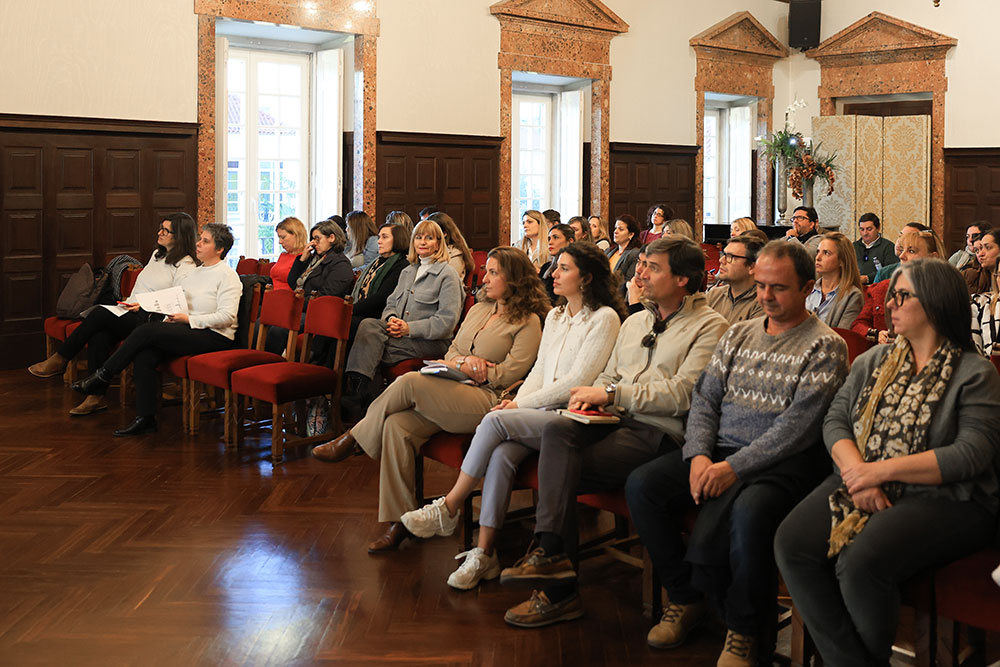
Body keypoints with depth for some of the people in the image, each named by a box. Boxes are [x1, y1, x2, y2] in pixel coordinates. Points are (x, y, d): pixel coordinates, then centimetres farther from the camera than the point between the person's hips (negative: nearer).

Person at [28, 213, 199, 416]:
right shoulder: (157, 254, 21)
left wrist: (143, 308, -18)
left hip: (150, 320, -7)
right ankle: (96, 397, -25)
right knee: (99, 336, -24)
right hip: (132, 314, 8)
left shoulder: (186, 266, -6)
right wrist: (129, 305, 9)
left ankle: (59, 361, -12)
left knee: (100, 313, -26)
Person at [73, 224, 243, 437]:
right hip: (186, 331, 8)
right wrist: (170, 319, -1)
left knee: (146, 331, -22)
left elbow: (227, 316, -15)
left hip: (214, 336, -8)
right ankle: (145, 418, -17)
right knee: (144, 356, -20)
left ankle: (103, 376, -8)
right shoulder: (194, 273, 22)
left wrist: (189, 320, -18)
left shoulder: (227, 275, -5)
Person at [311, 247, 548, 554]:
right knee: (397, 426, -22)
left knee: (410, 382, -26)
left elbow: (508, 375, -8)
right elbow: (451, 352, 22)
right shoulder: (478, 309, 24)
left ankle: (352, 440, -5)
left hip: (487, 401, -7)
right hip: (450, 398, 7)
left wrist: (461, 366, -2)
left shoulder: (528, 322, 1)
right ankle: (400, 521, -19)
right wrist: (465, 362, -2)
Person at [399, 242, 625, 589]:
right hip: (540, 413, 6)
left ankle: (449, 508, -14)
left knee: (494, 421, -27)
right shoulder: (555, 316, 21)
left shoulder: (604, 318, -4)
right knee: (502, 453, -25)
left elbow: (578, 381, -11)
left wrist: (523, 404, -11)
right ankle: (484, 553, -24)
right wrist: (516, 402, 0)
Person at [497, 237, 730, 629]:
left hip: (657, 432, -6)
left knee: (560, 471, -23)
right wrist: (592, 396, 3)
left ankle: (559, 593, -17)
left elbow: (682, 394, -13)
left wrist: (612, 394, -14)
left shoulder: (710, 327, -1)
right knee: (557, 430, -27)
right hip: (614, 421, 7)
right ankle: (550, 550, -31)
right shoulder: (636, 321, 24)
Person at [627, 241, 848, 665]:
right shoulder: (738, 335, 16)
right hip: (719, 452, 6)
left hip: (783, 463, -6)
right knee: (641, 484, -15)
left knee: (747, 512, -37)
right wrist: (699, 455, -8)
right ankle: (686, 597, 3)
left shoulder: (825, 346, -3)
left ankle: (745, 630, -11)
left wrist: (734, 467, -21)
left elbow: (797, 427, -14)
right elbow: (704, 399, 12)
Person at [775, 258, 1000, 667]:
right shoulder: (872, 362, 17)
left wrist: (882, 469, -16)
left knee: (861, 563, -32)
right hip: (860, 483, 6)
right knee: (792, 544, -22)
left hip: (941, 499, -5)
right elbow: (836, 420, 9)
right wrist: (858, 473, -12)